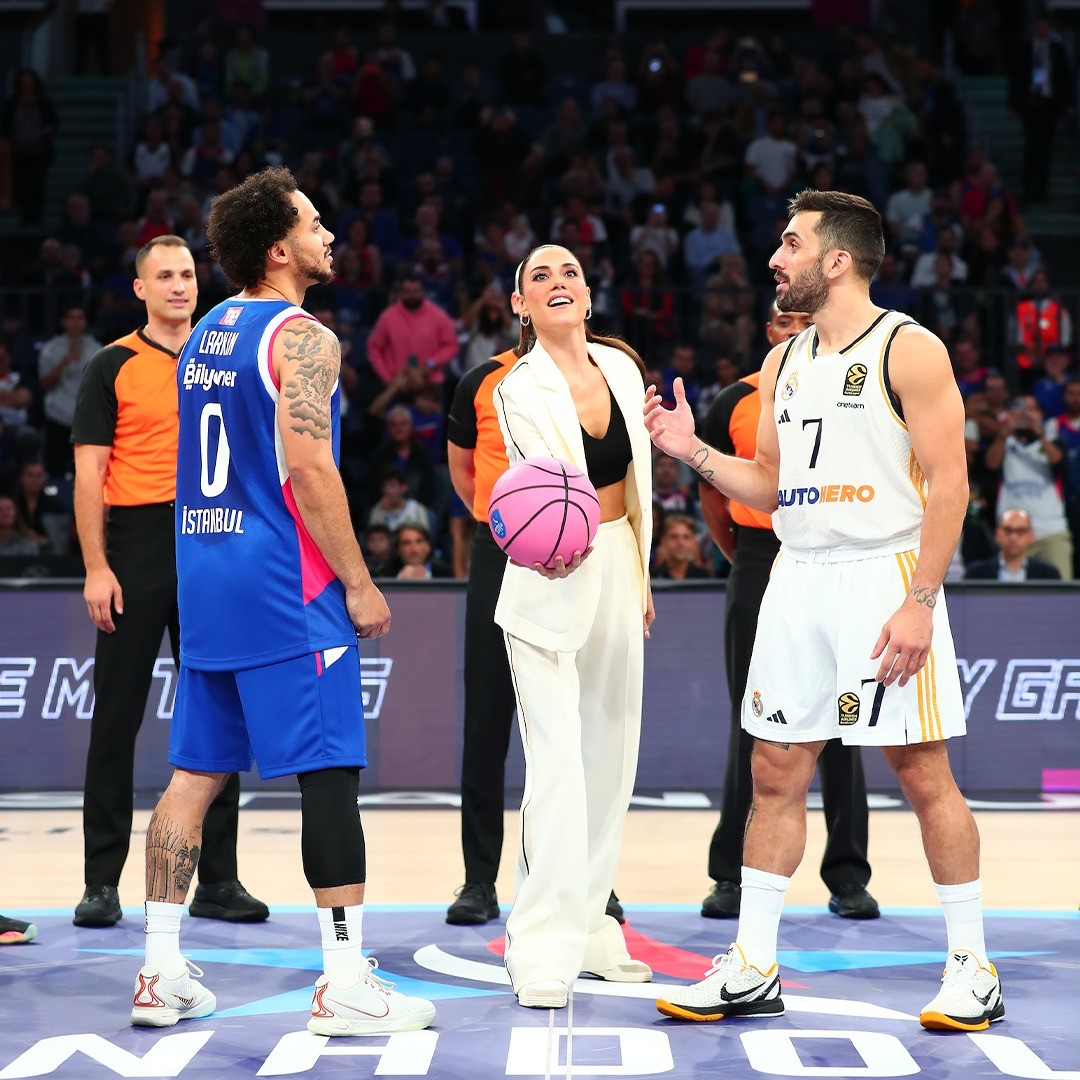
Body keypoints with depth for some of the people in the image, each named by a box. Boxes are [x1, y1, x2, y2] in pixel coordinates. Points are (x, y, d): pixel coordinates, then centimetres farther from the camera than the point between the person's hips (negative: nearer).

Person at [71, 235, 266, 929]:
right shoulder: (113, 366, 1)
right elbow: (90, 470, -4)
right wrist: (96, 568, -12)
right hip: (135, 548, -3)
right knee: (117, 718, -1)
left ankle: (218, 879, 10)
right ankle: (103, 882, 5)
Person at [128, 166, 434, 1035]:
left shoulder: (206, 334, 15)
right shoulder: (302, 337, -11)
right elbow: (307, 467, -20)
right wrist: (360, 585, -14)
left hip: (205, 573, 9)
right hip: (285, 584, -8)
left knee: (196, 770, 10)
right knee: (329, 773, -6)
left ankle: (161, 972, 11)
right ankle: (346, 983, -7)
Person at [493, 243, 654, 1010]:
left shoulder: (621, 365, 4)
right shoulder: (520, 392, -12)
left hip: (617, 575, 6)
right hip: (553, 581, -6)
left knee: (611, 758, 10)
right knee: (558, 763, -13)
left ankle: (590, 929, 22)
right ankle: (542, 954, -12)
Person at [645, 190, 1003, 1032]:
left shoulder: (909, 351, -8)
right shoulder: (785, 363, 14)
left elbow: (949, 484, -12)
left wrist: (919, 602, -19)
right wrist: (694, 451, 4)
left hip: (885, 575, -7)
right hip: (798, 581, 7)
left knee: (924, 773, -3)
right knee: (776, 771, 6)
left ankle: (973, 968, 7)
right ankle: (753, 969, 12)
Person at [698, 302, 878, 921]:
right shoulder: (737, 403, 3)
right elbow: (711, 490, 13)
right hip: (758, 566, 1)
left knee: (838, 726, 2)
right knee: (753, 725, 3)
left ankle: (848, 877, 7)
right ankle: (734, 875, 8)